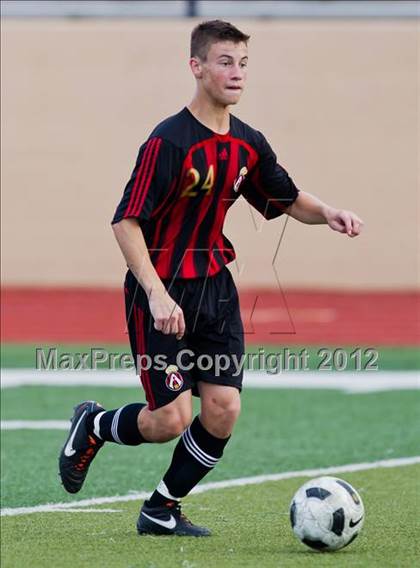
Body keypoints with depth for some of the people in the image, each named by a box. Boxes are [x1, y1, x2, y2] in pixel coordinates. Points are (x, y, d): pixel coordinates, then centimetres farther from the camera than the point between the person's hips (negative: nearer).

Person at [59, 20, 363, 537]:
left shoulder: (248, 144, 4)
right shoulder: (169, 141, -17)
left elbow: (287, 199, 19)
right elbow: (126, 222, -19)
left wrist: (327, 214, -3)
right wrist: (157, 295, -27)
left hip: (214, 286, 7)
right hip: (161, 292, -7)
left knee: (223, 410, -3)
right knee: (171, 420, -10)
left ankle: (162, 511, 15)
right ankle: (93, 426, 22)